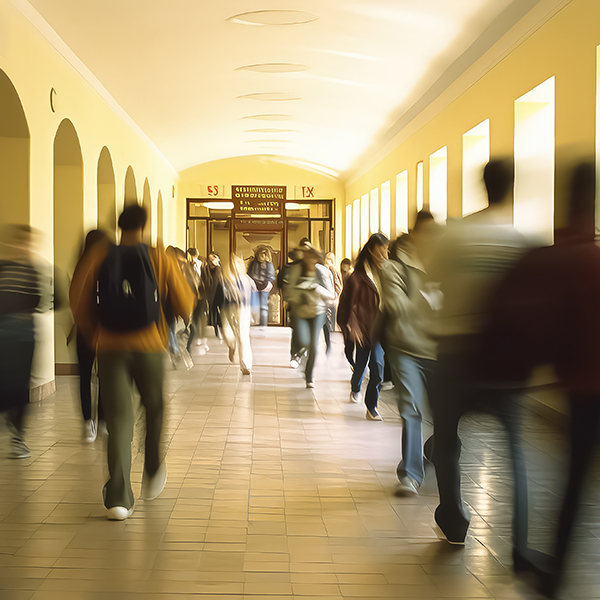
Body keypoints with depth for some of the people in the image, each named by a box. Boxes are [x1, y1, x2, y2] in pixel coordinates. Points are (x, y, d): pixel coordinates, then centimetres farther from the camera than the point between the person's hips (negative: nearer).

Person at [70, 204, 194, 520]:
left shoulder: (99, 255, 1)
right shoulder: (158, 258, -2)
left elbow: (77, 298, -3)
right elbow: (184, 304, 0)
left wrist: (92, 333, 13)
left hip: (110, 348, 1)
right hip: (149, 347, -1)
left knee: (118, 419, 1)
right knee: (154, 410, 22)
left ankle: (119, 498, -8)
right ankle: (152, 475, 33)